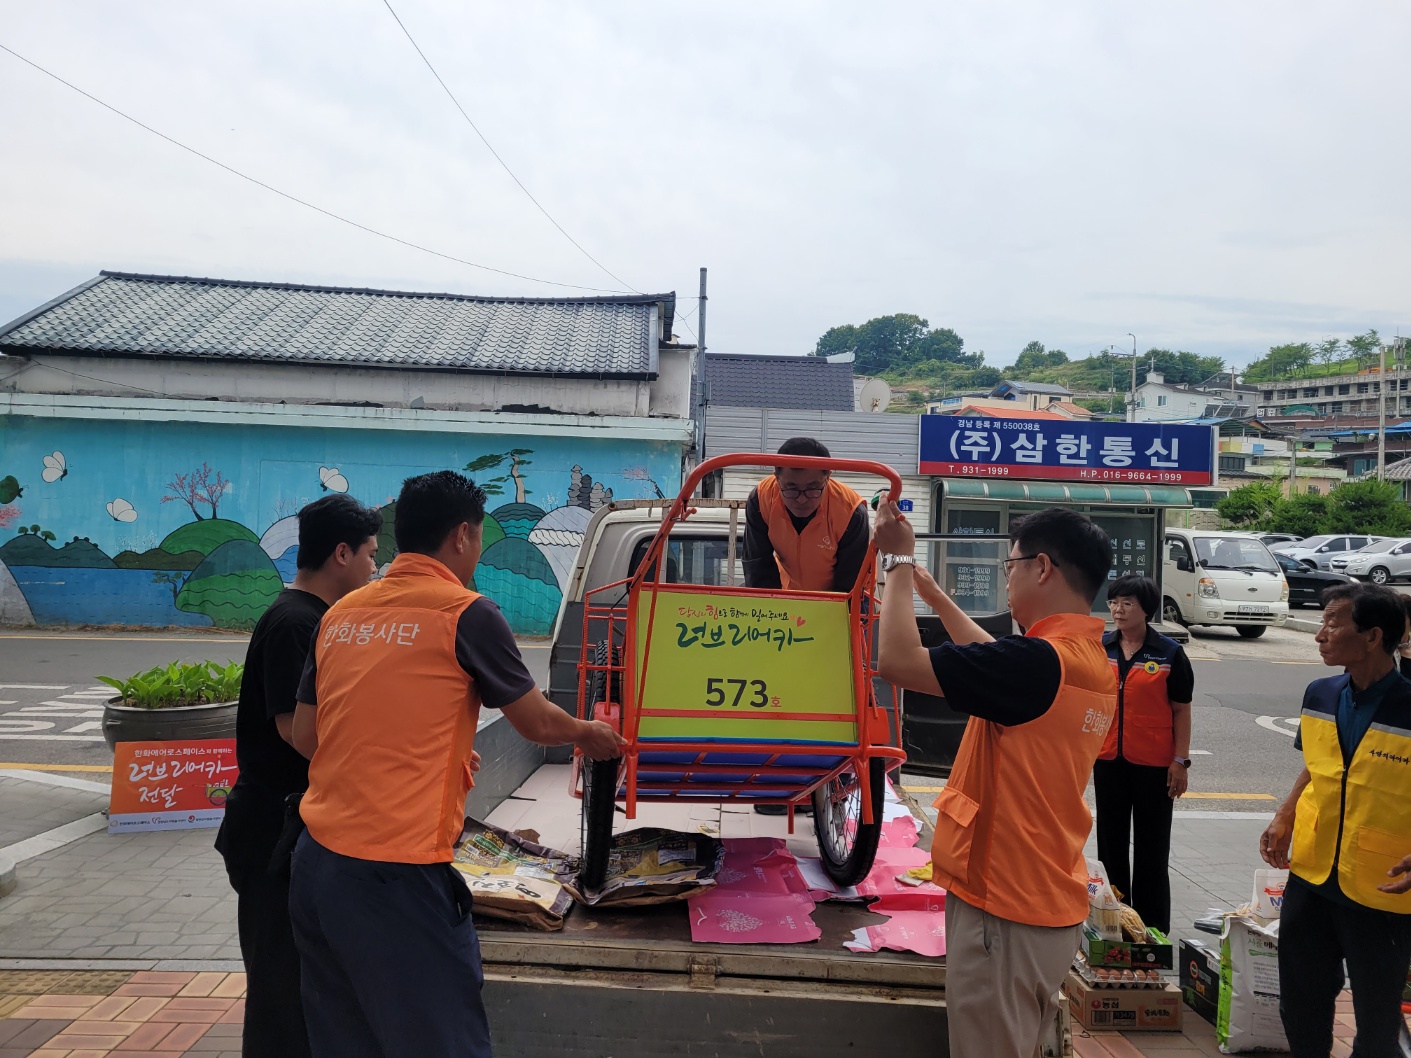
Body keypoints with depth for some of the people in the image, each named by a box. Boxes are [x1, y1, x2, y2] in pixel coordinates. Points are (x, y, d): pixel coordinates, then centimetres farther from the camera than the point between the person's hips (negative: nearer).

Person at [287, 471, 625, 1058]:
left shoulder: (341, 613, 8)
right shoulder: (467, 613, -9)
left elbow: (304, 736, 14)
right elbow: (539, 724, 0)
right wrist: (590, 733, 21)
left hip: (316, 859, 7)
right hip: (396, 875, -7)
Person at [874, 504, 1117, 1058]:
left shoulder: (1039, 661, -25)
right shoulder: (1093, 661, 5)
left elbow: (898, 661, -27)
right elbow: (996, 661, 22)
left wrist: (899, 561, -13)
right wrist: (934, 594, 25)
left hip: (1004, 909, -9)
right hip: (1050, 901, 9)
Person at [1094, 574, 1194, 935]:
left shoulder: (1169, 653, -6)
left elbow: (1181, 711, -4)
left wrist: (1181, 761, -8)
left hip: (1154, 764, -3)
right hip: (1108, 761, 4)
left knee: (1152, 850, 7)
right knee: (1111, 844, 13)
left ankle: (1152, 929, 17)